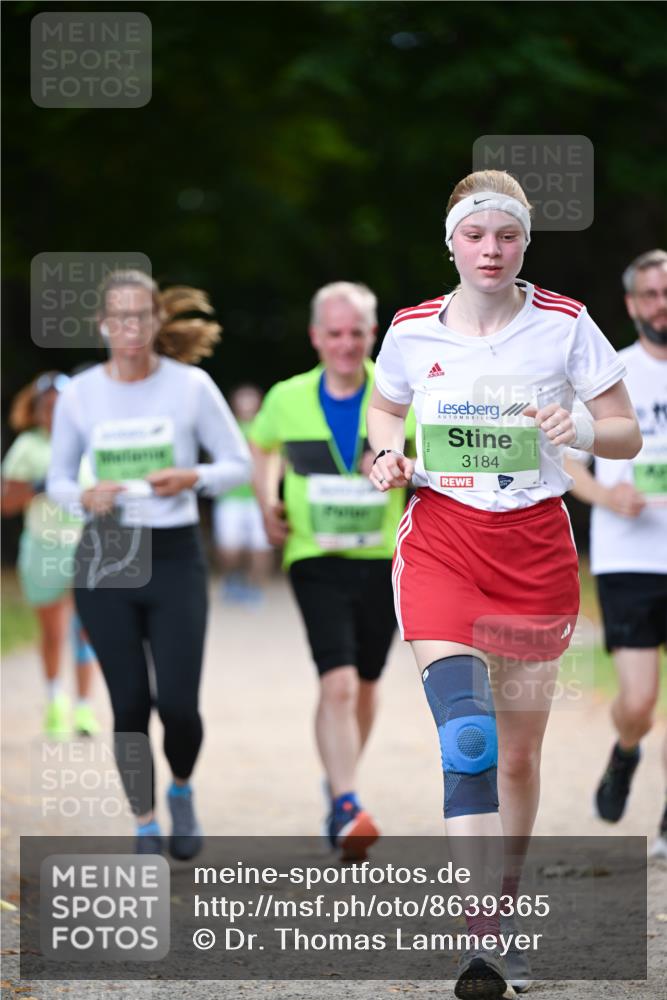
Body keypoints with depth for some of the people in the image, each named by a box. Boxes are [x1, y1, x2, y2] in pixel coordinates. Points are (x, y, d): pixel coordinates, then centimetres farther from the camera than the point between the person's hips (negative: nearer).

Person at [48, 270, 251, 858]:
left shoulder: (191, 386, -3)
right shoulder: (79, 395, 1)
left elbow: (238, 464, 3)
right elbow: (58, 479, 10)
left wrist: (193, 478, -16)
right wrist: (85, 497, -12)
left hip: (175, 556, -1)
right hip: (106, 560, 1)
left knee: (178, 704, -7)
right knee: (130, 705, 1)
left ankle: (182, 790, 25)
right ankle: (146, 826, 17)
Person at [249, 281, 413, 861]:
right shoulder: (288, 399, 0)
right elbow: (261, 446, 22)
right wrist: (268, 504, 7)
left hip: (383, 560, 2)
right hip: (317, 560, -1)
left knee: (365, 684, 17)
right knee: (338, 683, -18)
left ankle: (339, 779, 42)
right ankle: (347, 810, -21)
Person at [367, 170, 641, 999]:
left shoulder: (565, 325, -2)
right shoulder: (412, 331, 2)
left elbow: (627, 435, 2)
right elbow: (384, 408, 21)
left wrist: (579, 429, -19)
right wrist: (388, 453, 0)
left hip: (536, 544, 1)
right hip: (441, 541, -1)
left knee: (518, 751, 8)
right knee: (467, 735, -20)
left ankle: (505, 907, 29)